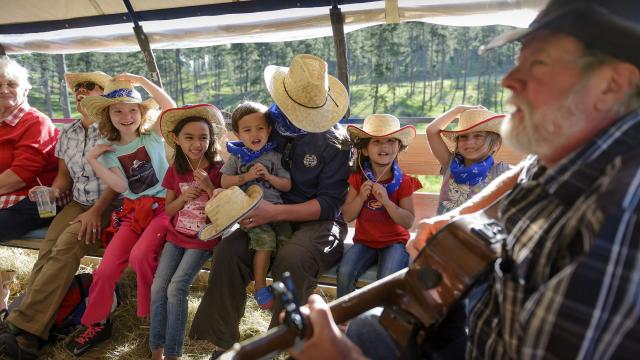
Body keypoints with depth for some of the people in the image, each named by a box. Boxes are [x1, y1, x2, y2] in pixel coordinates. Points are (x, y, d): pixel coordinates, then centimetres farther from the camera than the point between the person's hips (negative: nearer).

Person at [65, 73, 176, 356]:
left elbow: (171, 107, -19)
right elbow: (121, 186, -5)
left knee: (140, 255, -28)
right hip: (133, 210, 4)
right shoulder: (110, 150, 8)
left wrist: (141, 80, -15)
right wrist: (92, 160, -10)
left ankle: (154, 313, -3)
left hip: (164, 205, -4)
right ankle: (96, 324, 17)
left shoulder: (153, 135, -1)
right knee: (106, 267, -7)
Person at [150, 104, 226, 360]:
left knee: (176, 288, -16)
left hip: (203, 238, -4)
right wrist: (184, 196, -13)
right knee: (158, 288, -7)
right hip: (177, 236, 4)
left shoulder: (218, 169, -8)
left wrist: (209, 188, -22)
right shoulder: (174, 171, 3)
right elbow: (168, 210, 7)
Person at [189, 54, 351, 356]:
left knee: (291, 259, -35)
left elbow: (329, 203, -13)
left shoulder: (335, 141, -10)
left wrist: (274, 212, -25)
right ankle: (223, 342, -6)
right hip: (266, 217, 4)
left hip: (316, 220, -3)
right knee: (227, 251, -25)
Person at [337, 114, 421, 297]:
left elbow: (408, 222, -12)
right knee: (344, 272, -23)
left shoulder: (403, 182, -4)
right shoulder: (358, 179, 0)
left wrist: (386, 201, -25)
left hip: (394, 242, -1)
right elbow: (347, 216, 0)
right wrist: (361, 197, -17)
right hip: (364, 241, 2)